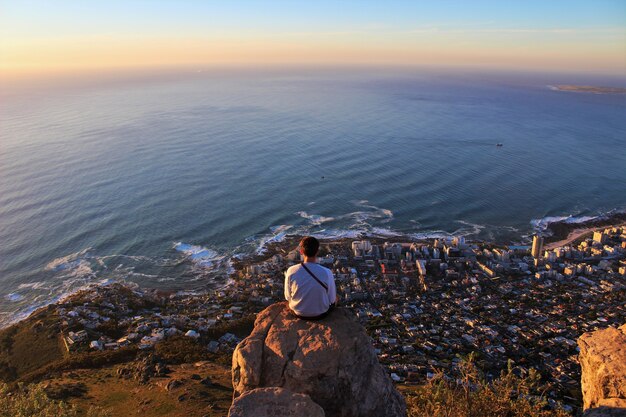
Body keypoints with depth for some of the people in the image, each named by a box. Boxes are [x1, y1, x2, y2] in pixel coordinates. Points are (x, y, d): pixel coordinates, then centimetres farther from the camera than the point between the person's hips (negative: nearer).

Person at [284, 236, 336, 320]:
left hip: (298, 313, 2)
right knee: (334, 299, 30)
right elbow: (332, 299, -13)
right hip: (321, 313, -1)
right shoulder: (326, 273, -27)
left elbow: (287, 296, -8)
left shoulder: (291, 271, -23)